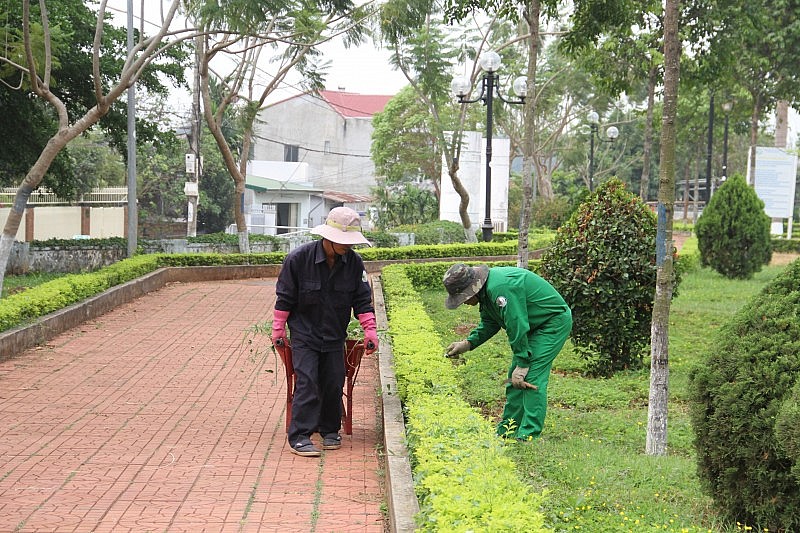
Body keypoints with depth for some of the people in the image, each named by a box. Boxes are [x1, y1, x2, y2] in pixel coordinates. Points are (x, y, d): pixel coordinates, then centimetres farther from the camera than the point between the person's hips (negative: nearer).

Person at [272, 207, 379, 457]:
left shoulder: (354, 263, -6)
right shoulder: (299, 258, -15)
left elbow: (362, 300, 3)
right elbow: (284, 297, -5)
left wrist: (370, 329, -6)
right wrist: (278, 329, 0)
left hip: (335, 335, 4)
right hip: (304, 334, -3)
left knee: (334, 383, 6)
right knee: (307, 383, -11)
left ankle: (330, 430, 24)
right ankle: (299, 437, -6)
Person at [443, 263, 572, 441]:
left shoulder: (501, 288, -32)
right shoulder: (486, 288, 1)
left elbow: (517, 326, -29)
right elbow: (489, 324, 15)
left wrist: (522, 364, -23)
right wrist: (468, 343, 4)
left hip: (555, 322, -10)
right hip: (535, 326, 10)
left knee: (532, 377, -16)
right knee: (515, 378, 9)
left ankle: (529, 435, -13)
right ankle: (506, 431, 16)